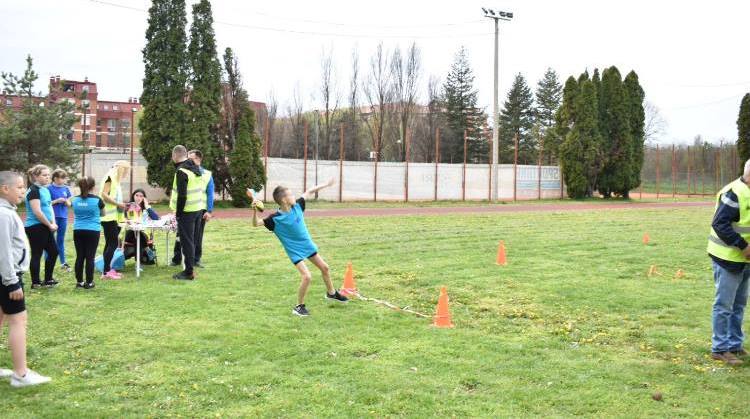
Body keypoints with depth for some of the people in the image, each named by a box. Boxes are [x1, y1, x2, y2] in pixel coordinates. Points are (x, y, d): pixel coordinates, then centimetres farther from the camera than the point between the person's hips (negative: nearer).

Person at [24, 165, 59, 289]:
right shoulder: (33, 191, -15)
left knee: (53, 251, 13)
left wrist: (53, 223, 0)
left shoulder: (45, 190, 13)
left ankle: (48, 280, 24)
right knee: (37, 254, -1)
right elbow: (37, 212, -21)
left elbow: (49, 207, 16)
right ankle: (35, 283, 8)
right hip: (35, 227, -9)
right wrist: (50, 225, -13)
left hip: (45, 227, 9)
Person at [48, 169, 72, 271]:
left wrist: (66, 201, -11)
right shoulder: (49, 188, -8)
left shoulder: (66, 189, 6)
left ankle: (63, 262, 19)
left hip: (63, 217, 5)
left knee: (61, 240, 13)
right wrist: (56, 201, -18)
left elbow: (69, 204, 10)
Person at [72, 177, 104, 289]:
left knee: (79, 256, 8)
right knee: (90, 257, 1)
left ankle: (79, 281, 13)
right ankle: (89, 282, 4)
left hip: (78, 231, 3)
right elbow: (103, 214, 10)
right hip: (93, 231, -3)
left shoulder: (75, 200, 2)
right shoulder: (97, 200, -7)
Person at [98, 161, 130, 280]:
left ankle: (108, 269, 16)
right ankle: (106, 272, -9)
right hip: (109, 217, -10)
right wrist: (118, 204, -17)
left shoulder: (115, 180, 19)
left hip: (114, 217, 10)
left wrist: (122, 205, 12)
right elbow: (104, 195, -18)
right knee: (113, 243, -10)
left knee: (110, 243, 11)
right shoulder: (109, 178, -8)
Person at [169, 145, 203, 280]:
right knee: (192, 241, 15)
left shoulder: (181, 171, -16)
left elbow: (182, 195, -20)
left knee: (187, 242, -2)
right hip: (198, 209, 8)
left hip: (187, 212, -8)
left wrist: (178, 213, -11)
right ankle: (190, 268, 22)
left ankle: (189, 272, 1)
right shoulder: (196, 168, 11)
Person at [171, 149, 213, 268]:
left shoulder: (206, 175, 0)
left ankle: (196, 259, 17)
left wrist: (209, 211, -8)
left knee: (197, 236, 8)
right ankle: (177, 259, 10)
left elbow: (210, 194, -1)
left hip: (200, 209, 0)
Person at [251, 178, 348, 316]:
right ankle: (299, 306, 1)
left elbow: (309, 192, 3)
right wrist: (255, 210, -43)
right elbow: (256, 223, -25)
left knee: (325, 268, 17)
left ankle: (331, 293, 44)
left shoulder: (297, 206, -10)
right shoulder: (275, 218, -23)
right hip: (295, 251, -6)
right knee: (307, 276, -20)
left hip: (308, 245, 6)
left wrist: (326, 184, 8)